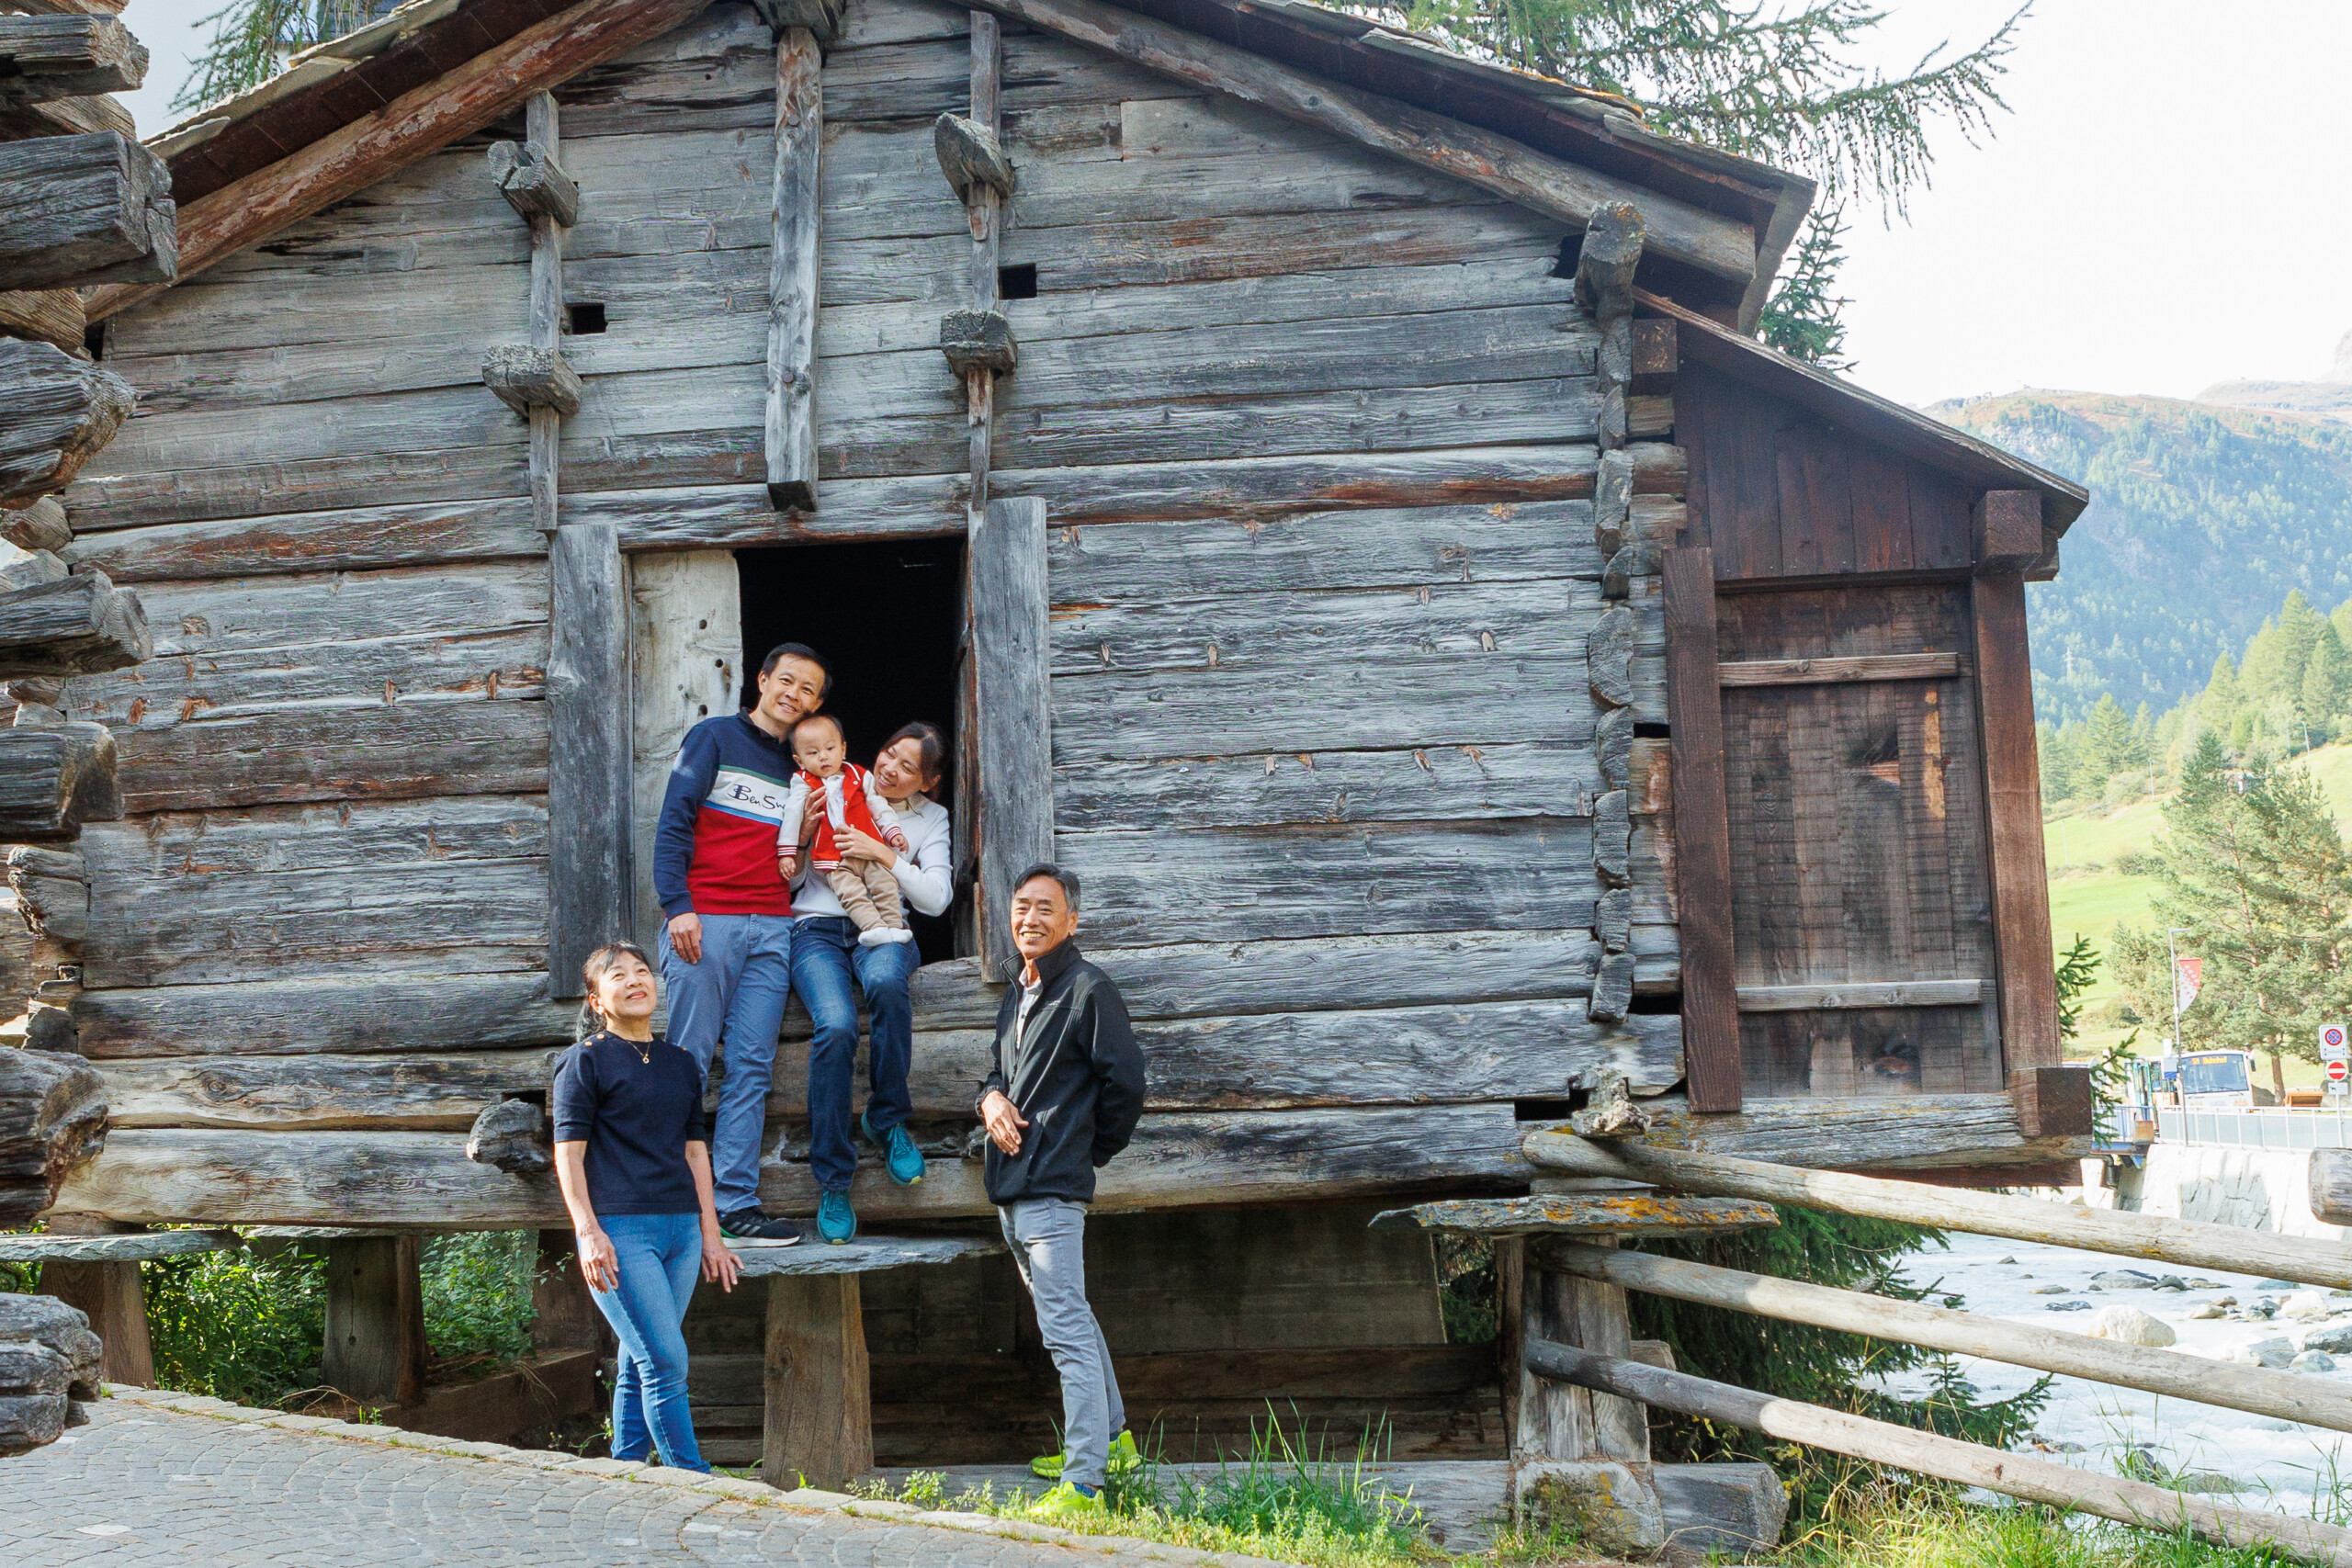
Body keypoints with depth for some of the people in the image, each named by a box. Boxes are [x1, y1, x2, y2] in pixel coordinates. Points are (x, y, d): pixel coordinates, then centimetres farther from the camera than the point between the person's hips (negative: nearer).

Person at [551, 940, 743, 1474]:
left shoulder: (682, 1064, 18)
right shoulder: (586, 1060, 1)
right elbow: (568, 1153, -4)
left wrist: (710, 1234, 17)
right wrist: (588, 1231, -14)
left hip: (682, 1228, 6)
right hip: (619, 1230, -6)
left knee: (638, 1366, 9)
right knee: (666, 1362, -11)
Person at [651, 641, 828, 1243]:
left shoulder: (801, 770, 22)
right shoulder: (714, 737, 6)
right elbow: (674, 821, -2)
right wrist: (677, 906, -12)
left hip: (772, 928, 5)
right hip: (704, 921, -4)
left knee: (752, 1069, -2)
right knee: (688, 1060, -7)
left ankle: (736, 1202, -2)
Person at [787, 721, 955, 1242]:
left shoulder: (932, 819, 14)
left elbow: (936, 898, 2)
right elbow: (790, 880, 11)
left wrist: (883, 853, -9)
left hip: (883, 931, 1)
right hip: (818, 929, -1)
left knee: (885, 983, -39)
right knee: (836, 1026, -32)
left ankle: (888, 1119, -17)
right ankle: (832, 1182, -21)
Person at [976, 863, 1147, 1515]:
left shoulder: (1088, 990, -10)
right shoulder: (1016, 995, 16)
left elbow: (1125, 1082, -11)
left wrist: (1090, 1152, 0)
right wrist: (991, 1098, 2)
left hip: (1052, 1190, -10)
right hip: (1012, 1190, 10)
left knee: (1066, 1331, -11)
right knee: (1070, 1319, 19)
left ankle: (1083, 1483, -10)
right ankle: (1112, 1438, 32)